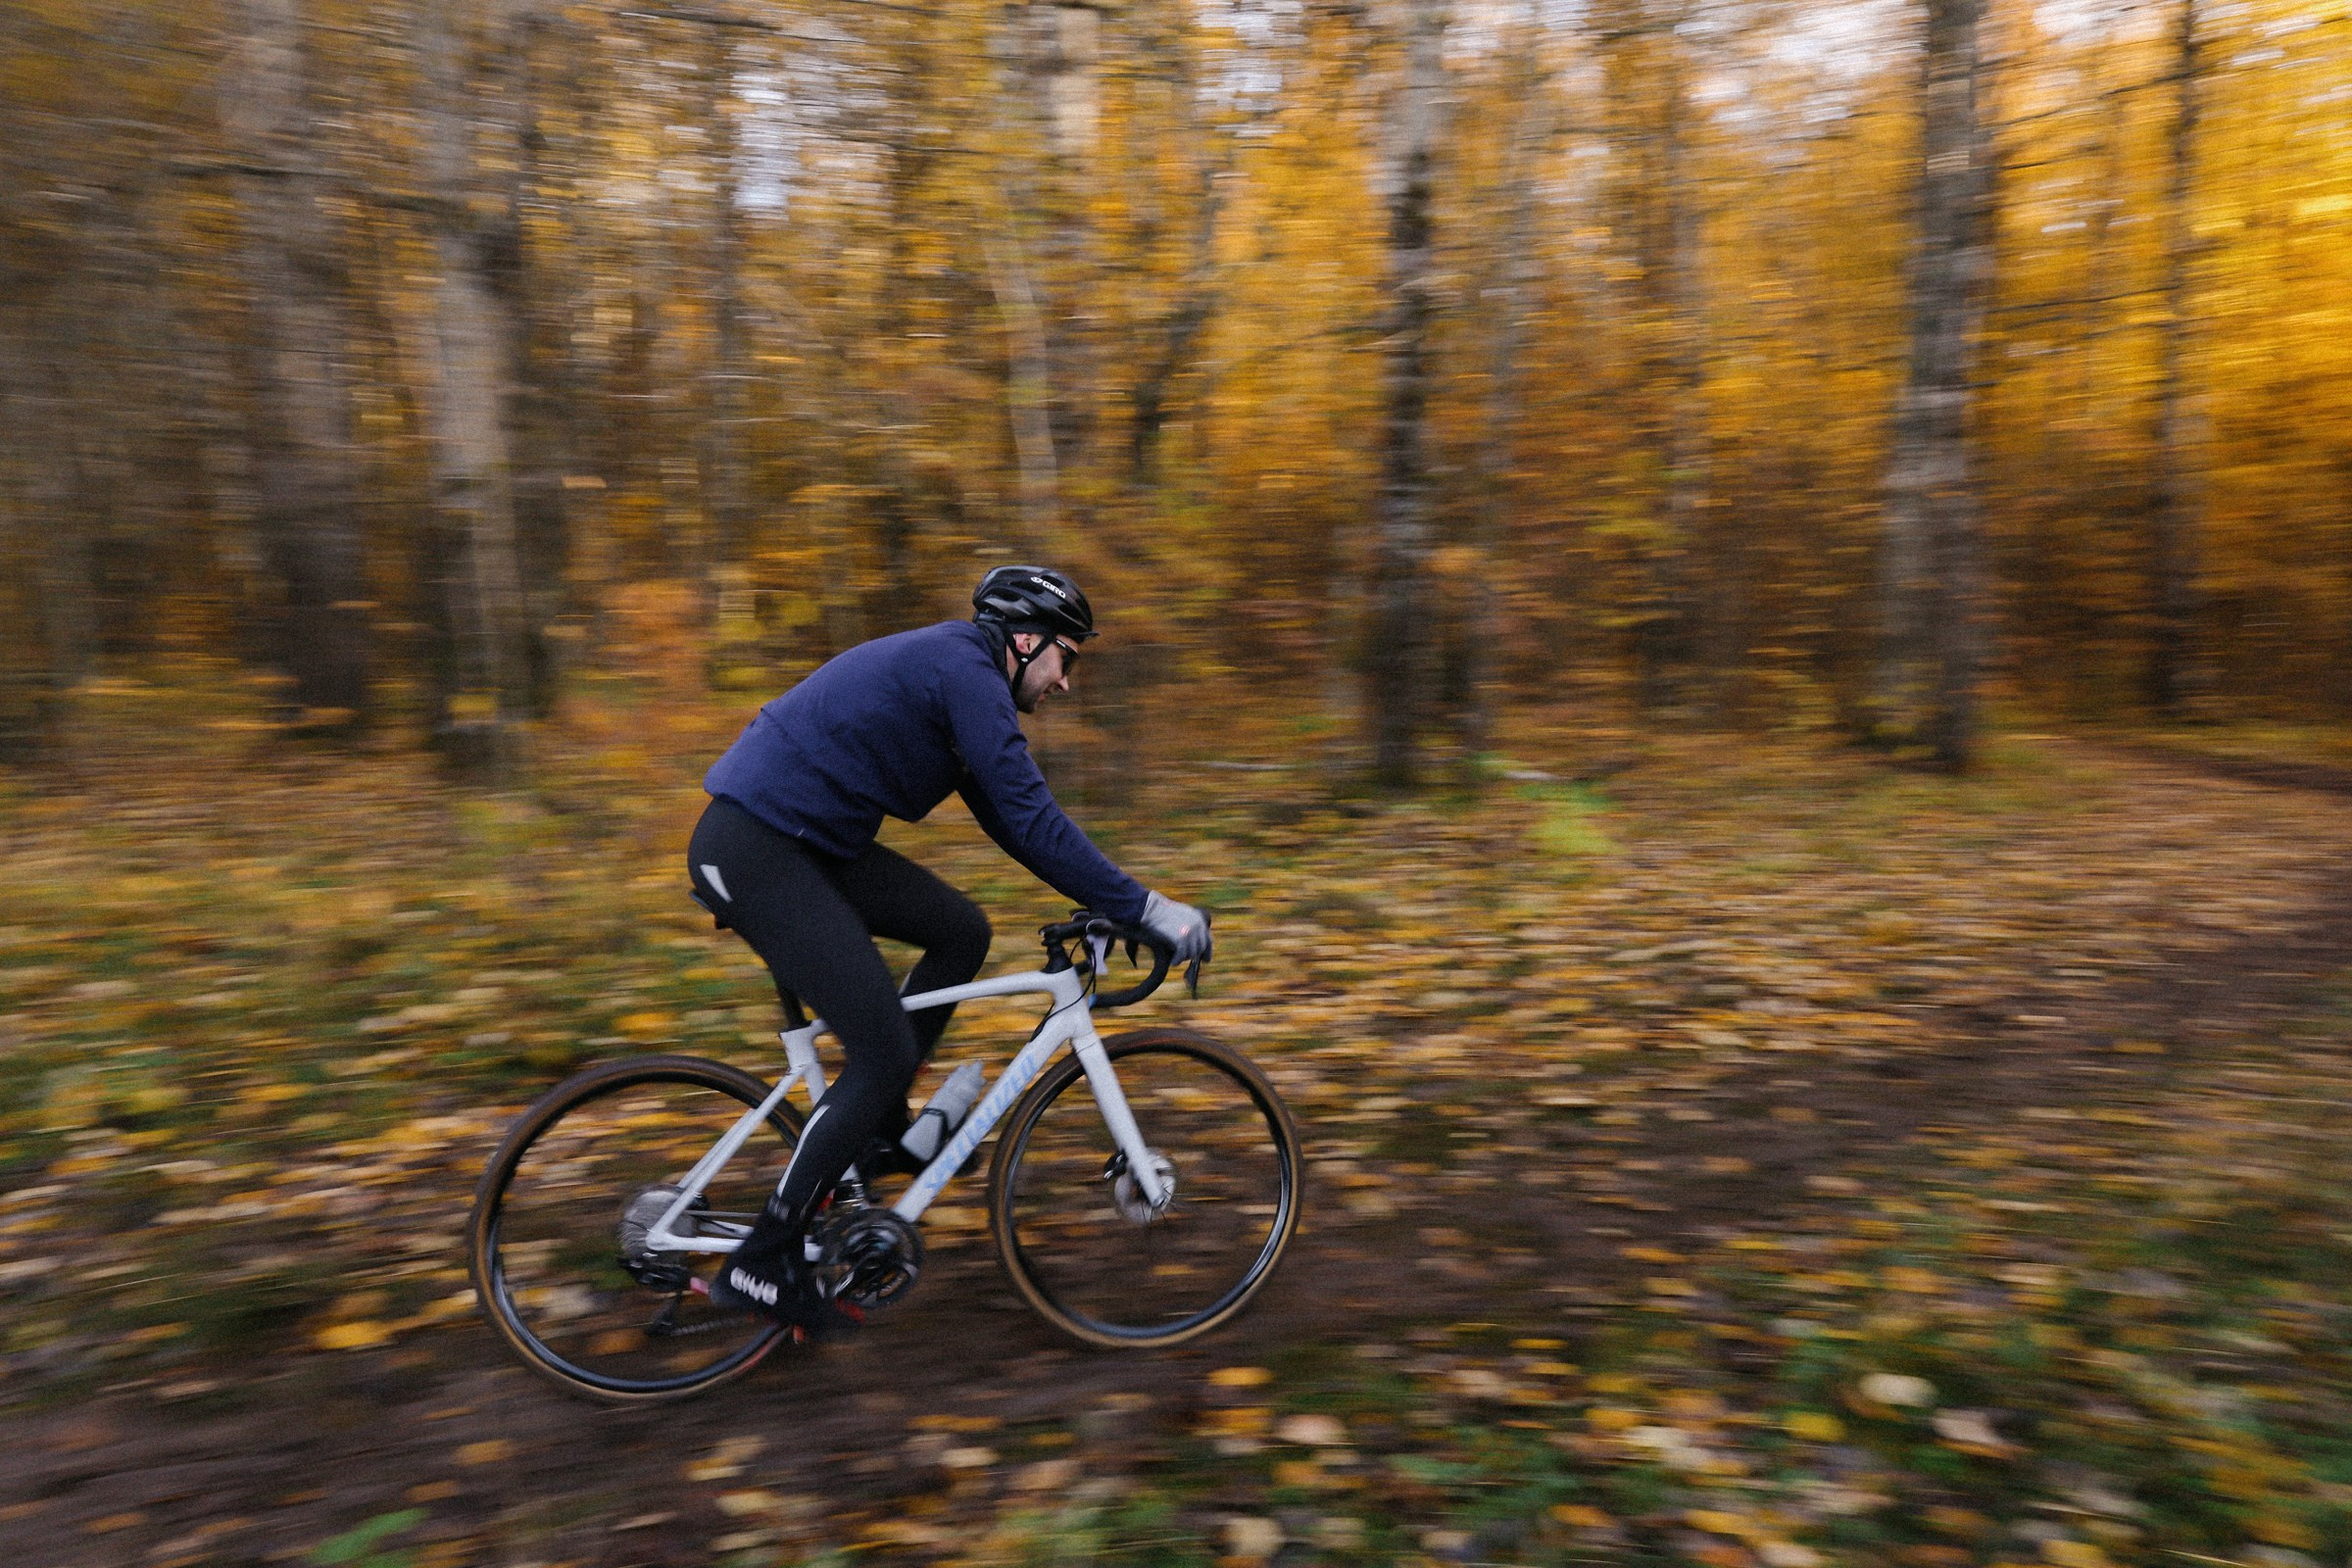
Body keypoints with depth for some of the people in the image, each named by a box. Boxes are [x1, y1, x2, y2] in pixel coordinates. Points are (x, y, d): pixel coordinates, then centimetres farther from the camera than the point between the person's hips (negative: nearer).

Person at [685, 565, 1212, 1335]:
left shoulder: (951, 669, 18)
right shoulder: (965, 669, -13)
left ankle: (877, 1129, 19)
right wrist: (1144, 908, -15)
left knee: (961, 931, 10)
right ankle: (762, 1264, 3)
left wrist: (1113, 899, 18)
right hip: (752, 852, -10)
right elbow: (1032, 817, -19)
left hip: (799, 843, 10)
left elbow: (1007, 820, 21)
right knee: (886, 1051, -8)